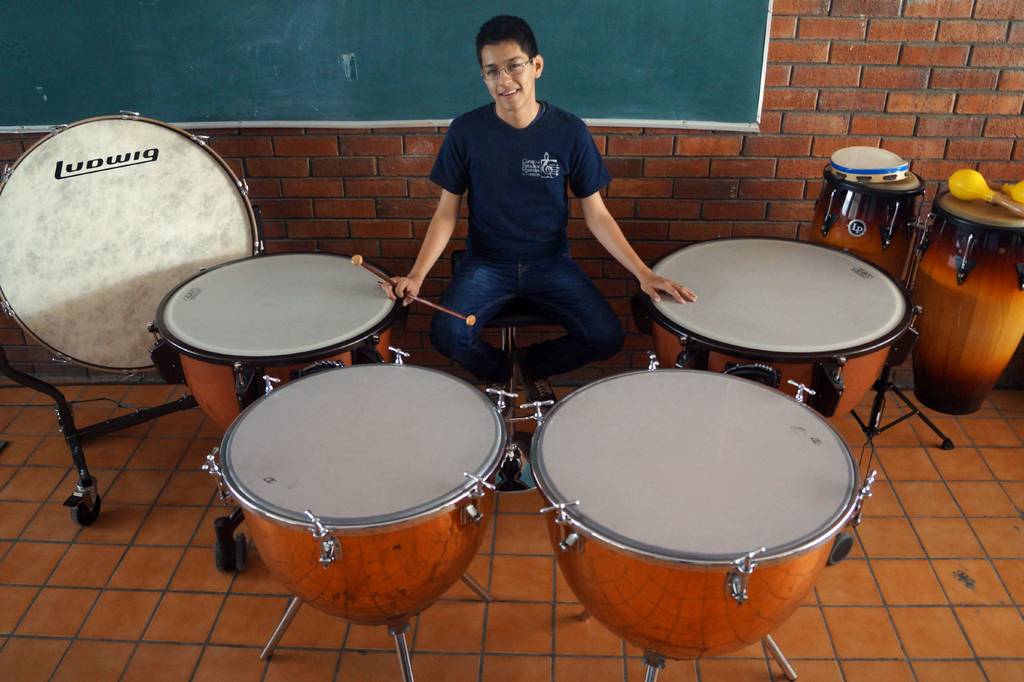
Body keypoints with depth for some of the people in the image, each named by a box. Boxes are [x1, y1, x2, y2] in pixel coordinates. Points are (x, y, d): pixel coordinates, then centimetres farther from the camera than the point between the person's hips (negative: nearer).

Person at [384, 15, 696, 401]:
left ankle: (535, 365, 16)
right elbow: (447, 211, -3)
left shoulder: (569, 131, -8)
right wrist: (416, 275, -17)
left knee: (606, 338, -18)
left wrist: (642, 273, -13)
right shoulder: (466, 131, -8)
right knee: (447, 335, -26)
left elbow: (596, 214, -3)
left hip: (551, 263, 1)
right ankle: (496, 374, 11)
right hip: (485, 263, 0)